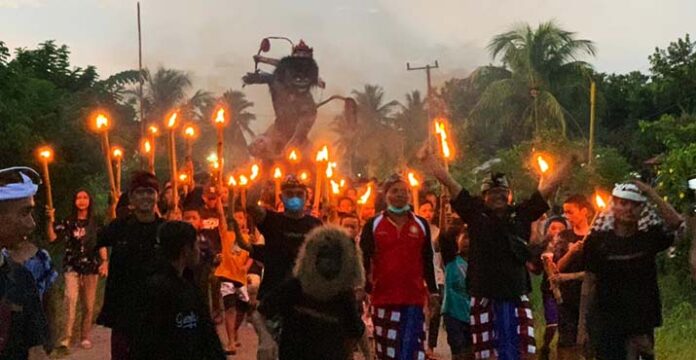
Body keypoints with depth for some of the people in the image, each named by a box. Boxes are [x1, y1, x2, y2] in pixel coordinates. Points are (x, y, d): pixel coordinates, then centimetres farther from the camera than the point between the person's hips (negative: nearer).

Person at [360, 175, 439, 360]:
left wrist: (433, 290, 12)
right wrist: (363, 288, -7)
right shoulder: (373, 225, 4)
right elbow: (363, 259, 2)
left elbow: (428, 260, 14)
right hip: (383, 297, 0)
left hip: (414, 298, 0)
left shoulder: (421, 225, 9)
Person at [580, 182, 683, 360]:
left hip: (642, 320, 1)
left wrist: (650, 193, -16)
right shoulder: (598, 240, -1)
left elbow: (675, 222, -16)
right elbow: (589, 282, 1)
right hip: (607, 323, -1)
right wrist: (583, 324, -1)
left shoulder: (649, 237, 2)